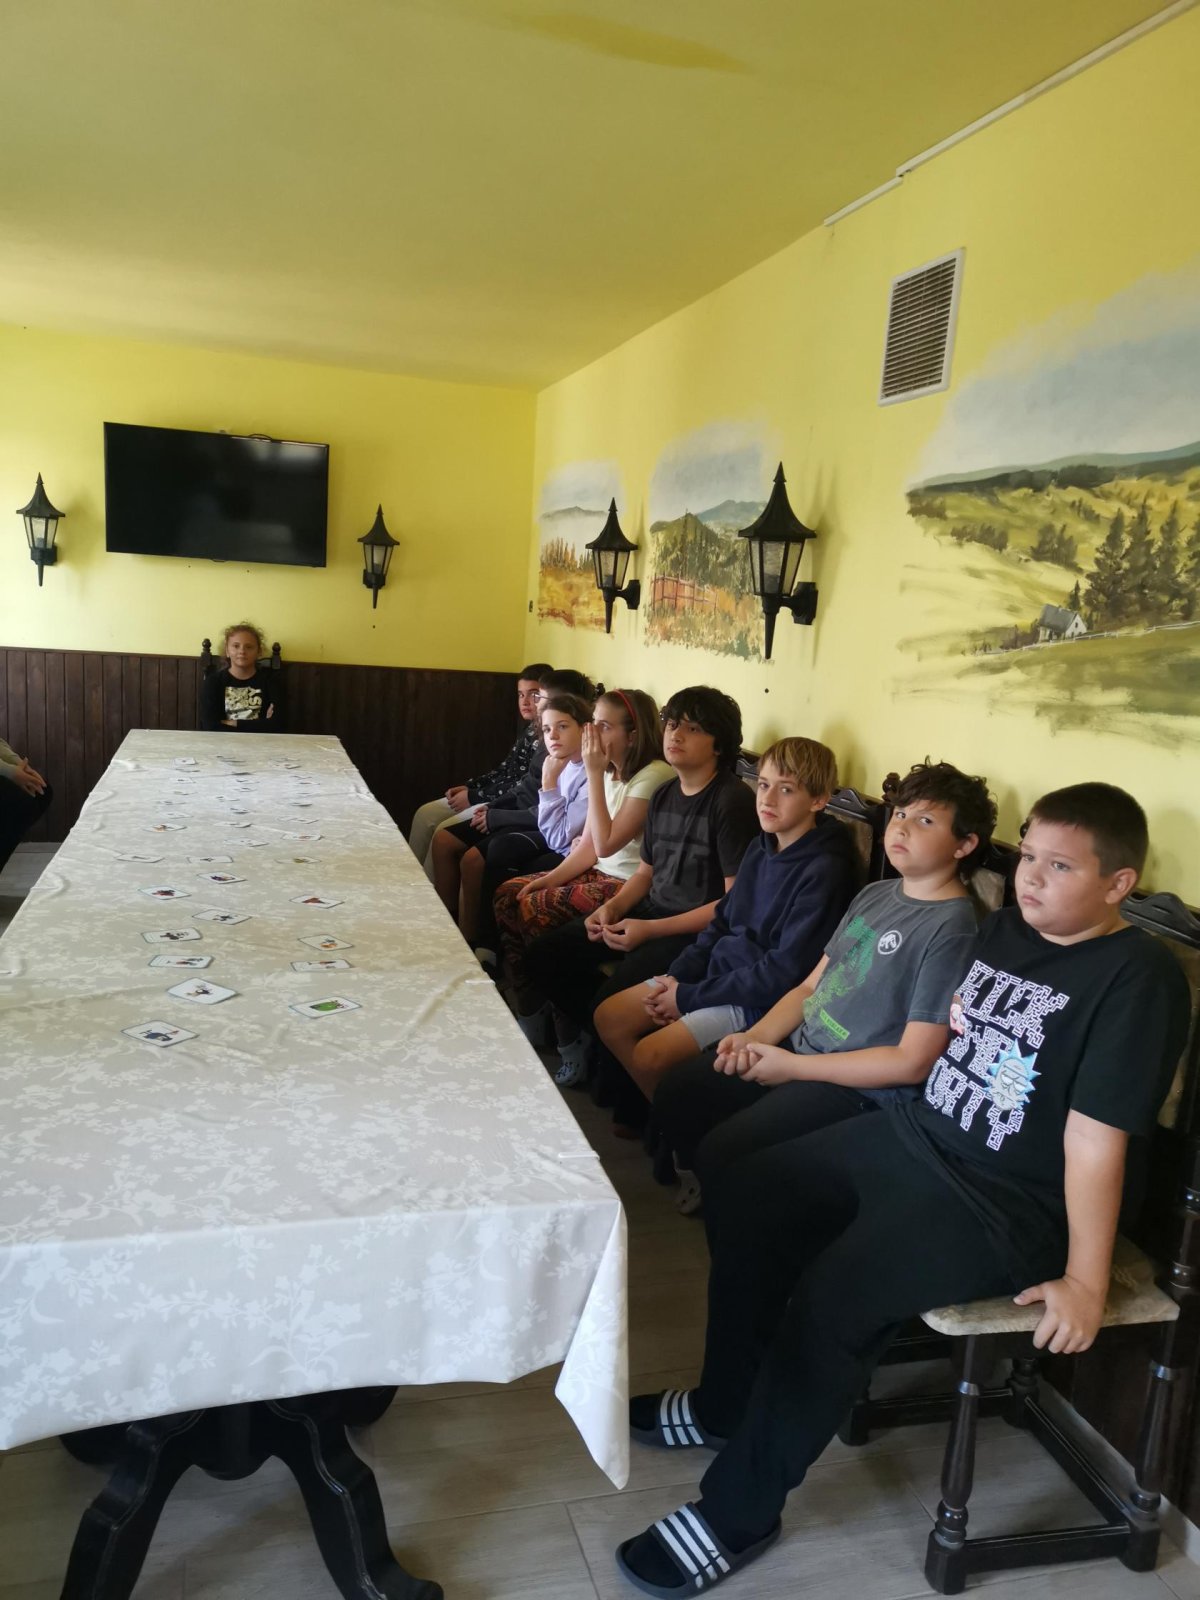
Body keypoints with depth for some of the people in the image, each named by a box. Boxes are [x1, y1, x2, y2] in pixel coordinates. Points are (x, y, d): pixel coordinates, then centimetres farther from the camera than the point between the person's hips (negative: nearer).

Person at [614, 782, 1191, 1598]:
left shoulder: (1138, 977, -19)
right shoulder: (1009, 925, 5)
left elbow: (1095, 1139, -21)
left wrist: (1085, 1280, -18)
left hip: (1011, 1203, -9)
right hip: (918, 1133, 9)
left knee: (832, 1293, -25)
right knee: (756, 1189, 9)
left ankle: (738, 1513, -4)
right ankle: (725, 1404, 25)